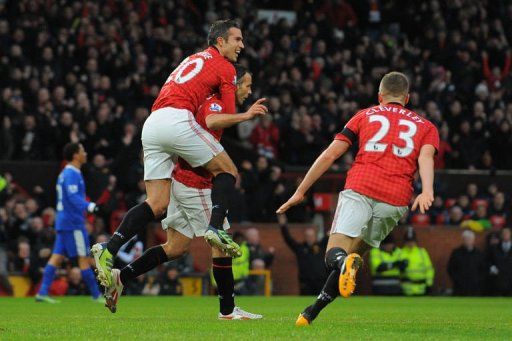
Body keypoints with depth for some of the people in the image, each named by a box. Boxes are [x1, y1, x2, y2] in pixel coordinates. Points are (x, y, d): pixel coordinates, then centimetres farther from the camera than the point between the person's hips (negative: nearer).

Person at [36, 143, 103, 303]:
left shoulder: (66, 174, 17)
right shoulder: (71, 174, -14)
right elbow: (73, 197, -26)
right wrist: (88, 206, -40)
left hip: (63, 222, 10)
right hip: (73, 223, -10)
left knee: (57, 257, 4)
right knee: (83, 258, -5)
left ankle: (43, 292, -2)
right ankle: (96, 295, -1)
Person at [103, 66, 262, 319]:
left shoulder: (210, 103, 17)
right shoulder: (214, 103, -13)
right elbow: (212, 122, -37)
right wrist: (246, 116, -35)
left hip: (181, 181, 10)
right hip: (194, 184, -10)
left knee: (176, 248, 11)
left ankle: (121, 276, 9)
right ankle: (227, 309, 3)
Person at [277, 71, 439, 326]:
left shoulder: (365, 115, 23)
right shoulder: (425, 126, 24)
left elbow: (330, 155, 16)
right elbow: (426, 157, 2)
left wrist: (300, 191, 21)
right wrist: (427, 192, -16)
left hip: (360, 189, -2)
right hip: (396, 199, 2)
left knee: (334, 255, -9)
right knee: (355, 254, 17)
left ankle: (344, 263, -46)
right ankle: (312, 313, 6)